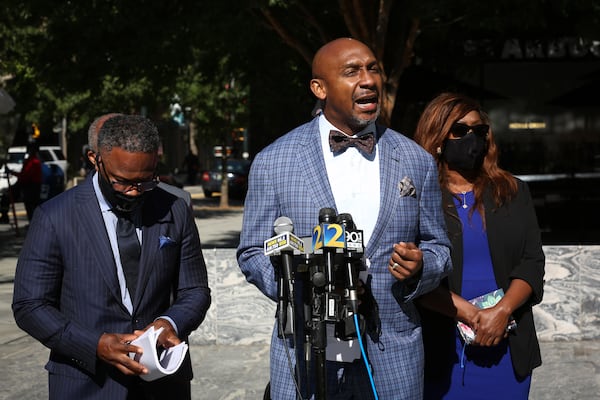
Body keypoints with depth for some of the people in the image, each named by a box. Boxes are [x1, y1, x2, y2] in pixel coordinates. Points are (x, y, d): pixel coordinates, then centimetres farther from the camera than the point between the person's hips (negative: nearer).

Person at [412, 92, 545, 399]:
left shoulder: (512, 192, 10)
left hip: (507, 347, 3)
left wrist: (502, 310, -12)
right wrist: (470, 314, -16)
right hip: (442, 349, -3)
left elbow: (532, 262, 4)